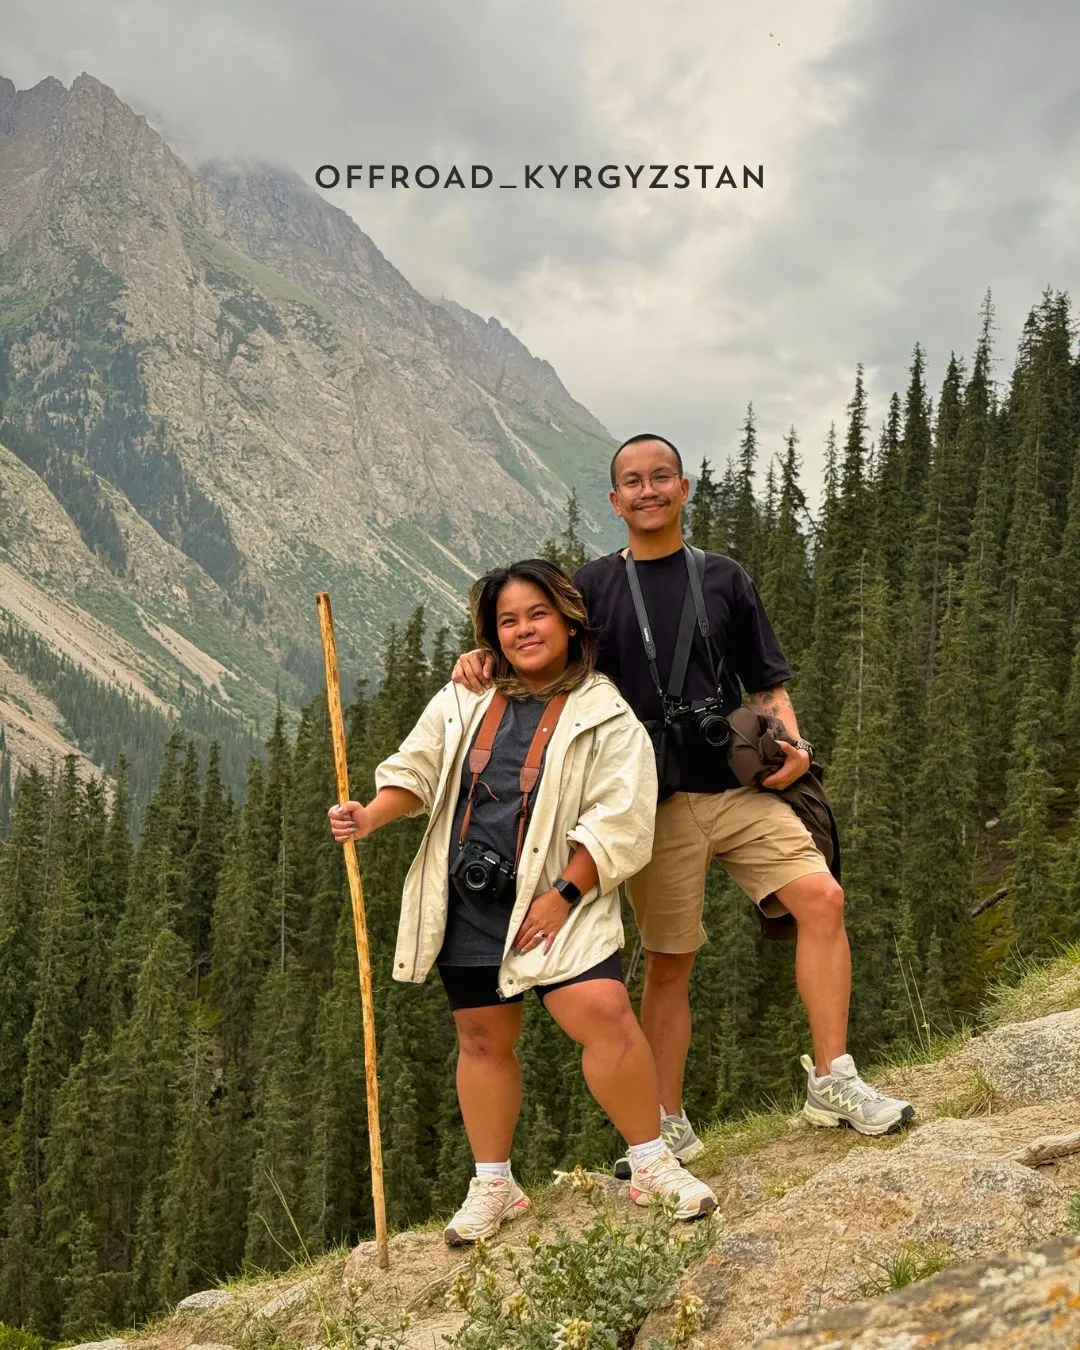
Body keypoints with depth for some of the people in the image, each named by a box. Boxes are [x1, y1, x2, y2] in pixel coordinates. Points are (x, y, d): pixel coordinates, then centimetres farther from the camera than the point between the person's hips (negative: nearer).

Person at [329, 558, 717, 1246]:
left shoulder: (605, 717, -4)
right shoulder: (464, 702, 10)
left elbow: (617, 823, -9)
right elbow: (416, 772, 12)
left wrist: (563, 895, -16)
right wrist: (370, 815, -7)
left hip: (557, 903, -4)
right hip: (467, 902, 4)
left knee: (605, 1014, -19)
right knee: (484, 1040, 10)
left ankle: (653, 1167, 0)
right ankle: (493, 1187, 26)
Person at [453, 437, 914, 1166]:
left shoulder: (724, 577, 11)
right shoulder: (594, 585, 8)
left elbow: (766, 682, 13)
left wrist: (792, 742, -6)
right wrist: (483, 658, -16)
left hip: (742, 787, 1)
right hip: (657, 803, -1)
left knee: (821, 896, -16)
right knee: (668, 962, 3)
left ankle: (833, 1080, -7)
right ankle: (670, 1127, 15)